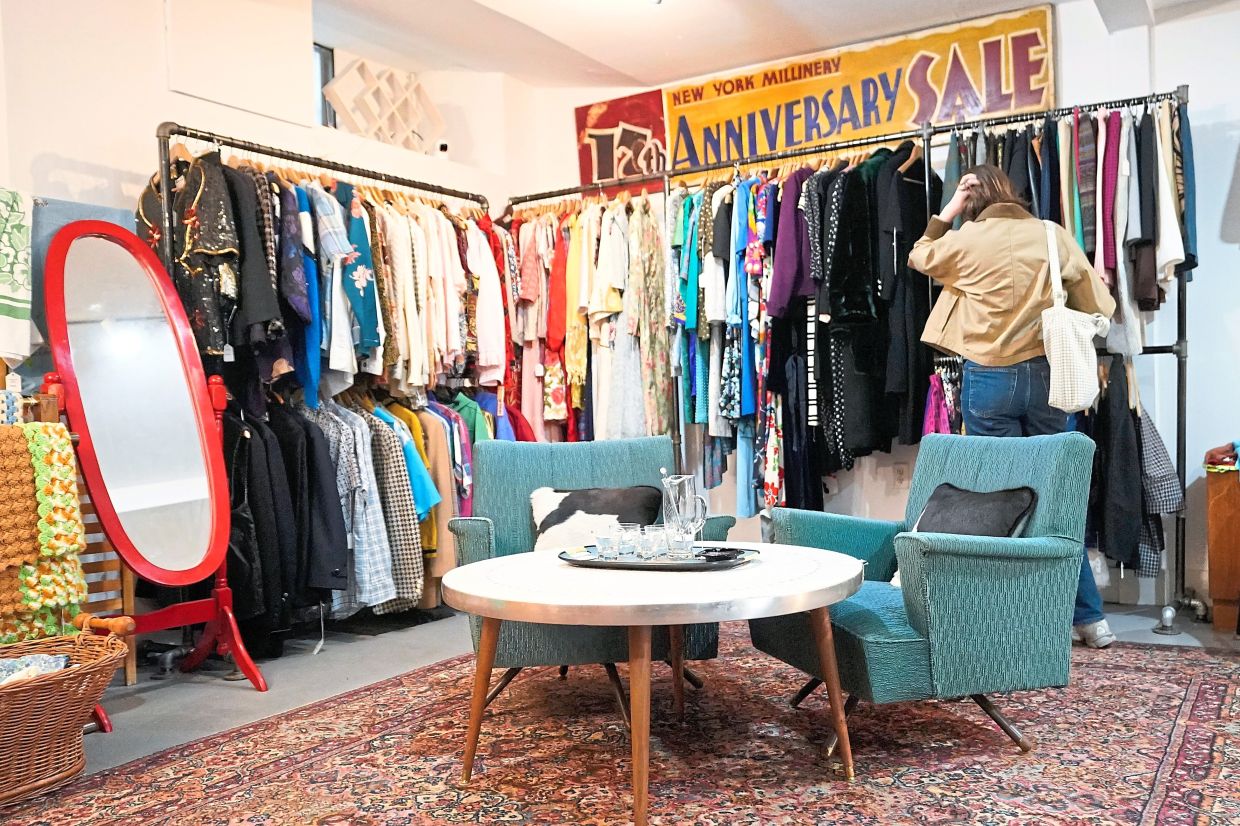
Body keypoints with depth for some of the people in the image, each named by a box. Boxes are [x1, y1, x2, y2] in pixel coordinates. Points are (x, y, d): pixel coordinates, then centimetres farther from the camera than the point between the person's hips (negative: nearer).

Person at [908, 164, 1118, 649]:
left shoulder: (965, 239, -3)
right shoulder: (1053, 235, 1)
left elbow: (919, 257, 18)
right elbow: (1098, 305, 5)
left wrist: (948, 211, 17)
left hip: (988, 378, -2)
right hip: (1046, 373, 2)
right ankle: (1089, 616, 16)